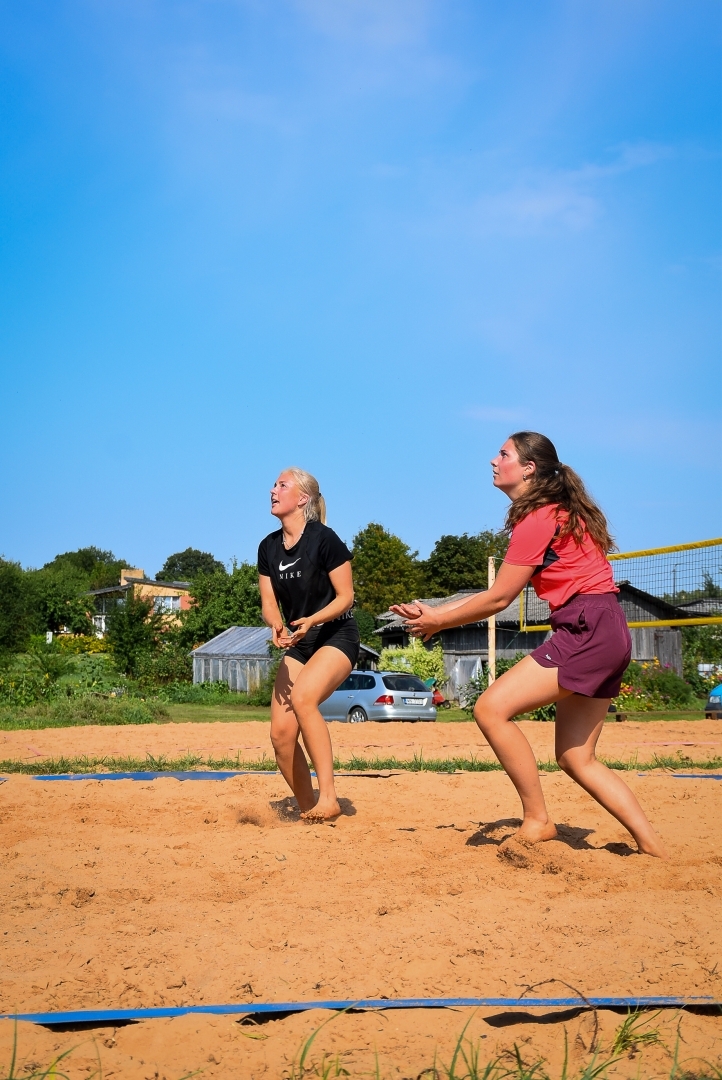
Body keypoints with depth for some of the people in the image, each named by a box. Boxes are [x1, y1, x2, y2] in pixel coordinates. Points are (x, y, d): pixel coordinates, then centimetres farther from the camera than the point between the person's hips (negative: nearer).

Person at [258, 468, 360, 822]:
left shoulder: (324, 539, -13)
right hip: (298, 645, 6)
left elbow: (345, 596, -11)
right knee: (281, 732, -8)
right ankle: (307, 810, 11)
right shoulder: (268, 547, 5)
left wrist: (312, 620, -28)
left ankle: (328, 797, -30)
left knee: (302, 697, -34)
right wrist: (276, 625, -18)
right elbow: (269, 602, 5)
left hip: (336, 637, -6)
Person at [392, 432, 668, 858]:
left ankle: (537, 822, -7)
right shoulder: (557, 512, 21)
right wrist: (432, 612, 17)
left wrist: (437, 623, 5)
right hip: (607, 634, 11)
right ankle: (653, 847, 11)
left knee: (492, 708, -13)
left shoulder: (538, 518, -10)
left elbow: (497, 600, -7)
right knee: (576, 759, 11)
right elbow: (499, 593, 19)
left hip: (588, 631, -11)